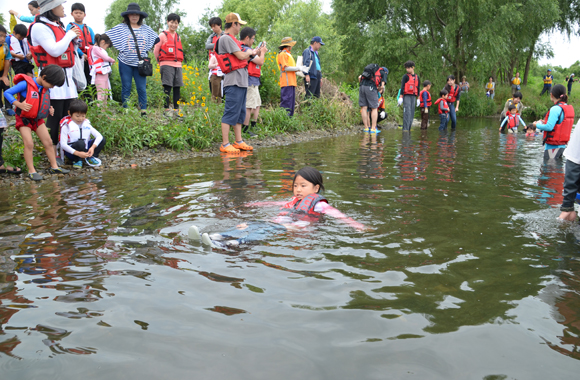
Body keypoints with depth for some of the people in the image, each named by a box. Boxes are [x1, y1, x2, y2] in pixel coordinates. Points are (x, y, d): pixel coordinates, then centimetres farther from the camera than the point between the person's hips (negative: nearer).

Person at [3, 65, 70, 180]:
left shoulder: (45, 88, 0)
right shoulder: (25, 84, -20)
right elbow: (7, 93, -18)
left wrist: (50, 109, -3)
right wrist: (19, 104, -30)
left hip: (38, 119, 6)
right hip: (24, 119, -6)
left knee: (48, 142, 5)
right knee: (29, 143, -14)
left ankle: (54, 167, 15)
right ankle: (31, 171, -6)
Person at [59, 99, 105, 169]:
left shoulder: (86, 124, 3)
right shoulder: (66, 126, -11)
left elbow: (99, 136, -6)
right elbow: (63, 144, -18)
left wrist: (92, 147, -26)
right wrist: (78, 153, -31)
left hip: (84, 149, 5)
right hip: (71, 152, -5)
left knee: (102, 140, -10)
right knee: (80, 143, -38)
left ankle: (90, 157, 1)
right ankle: (77, 160, -12)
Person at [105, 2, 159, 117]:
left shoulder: (146, 29, 9)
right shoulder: (121, 28, 1)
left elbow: (157, 40, 19)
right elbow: (106, 36, 4)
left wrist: (147, 49, 11)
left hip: (140, 64, 1)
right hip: (125, 63, -1)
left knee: (142, 88, -1)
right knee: (126, 88, 4)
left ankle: (143, 111, 4)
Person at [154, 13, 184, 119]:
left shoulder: (178, 37, 18)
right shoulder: (163, 35, 2)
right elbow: (156, 51, 5)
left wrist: (179, 61, 13)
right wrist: (161, 62, 10)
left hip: (177, 65, 5)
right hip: (167, 65, -5)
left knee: (177, 87, 3)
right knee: (167, 87, -9)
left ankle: (176, 110, 10)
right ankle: (166, 109, -6)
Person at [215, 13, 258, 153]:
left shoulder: (231, 39, 22)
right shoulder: (226, 38, -9)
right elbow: (240, 56, -14)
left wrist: (252, 54, 16)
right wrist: (249, 52, 4)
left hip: (242, 82, 11)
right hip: (234, 81, -11)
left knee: (240, 113, 12)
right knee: (230, 113, -10)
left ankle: (239, 142, 18)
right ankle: (225, 144, -9)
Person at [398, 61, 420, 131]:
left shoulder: (417, 77, 14)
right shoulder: (405, 76, 0)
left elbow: (418, 88, 18)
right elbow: (402, 87, -5)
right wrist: (401, 97, -12)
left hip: (413, 97, 5)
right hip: (407, 96, -5)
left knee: (412, 113, 3)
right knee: (407, 112, -13)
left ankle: (409, 128, 8)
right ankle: (405, 129, -15)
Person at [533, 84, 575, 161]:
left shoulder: (556, 109, -18)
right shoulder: (570, 108, 9)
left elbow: (549, 127, -24)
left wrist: (537, 125, -6)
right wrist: (546, 122, 16)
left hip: (553, 146, -9)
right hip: (562, 145, 9)